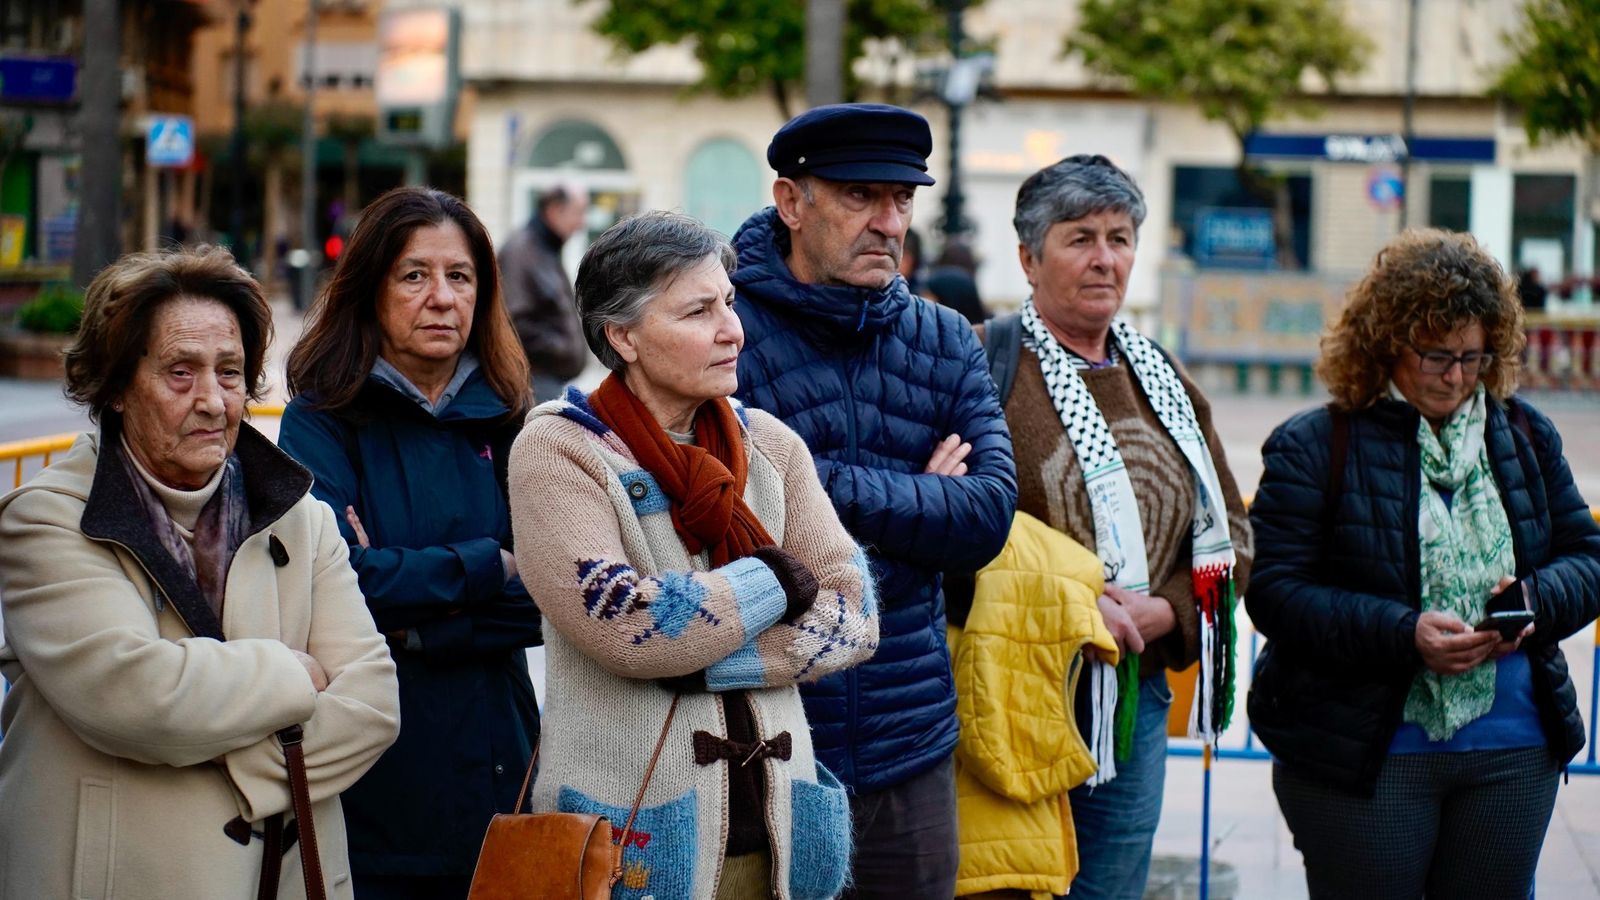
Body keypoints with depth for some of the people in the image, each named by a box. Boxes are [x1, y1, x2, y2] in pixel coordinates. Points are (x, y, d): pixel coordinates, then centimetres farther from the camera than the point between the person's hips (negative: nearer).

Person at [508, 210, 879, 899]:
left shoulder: (770, 446, 8)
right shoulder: (556, 451, -7)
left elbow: (854, 614, -1)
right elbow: (625, 625, -20)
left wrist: (704, 662, -15)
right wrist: (779, 581, -8)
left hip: (775, 822, 5)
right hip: (636, 837, -4)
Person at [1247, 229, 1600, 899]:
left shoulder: (1524, 435, 9)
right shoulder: (1314, 447, -5)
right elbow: (1274, 592, -12)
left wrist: (1537, 602, -12)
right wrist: (1404, 634, -23)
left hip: (1514, 755, 4)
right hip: (1360, 758, -4)